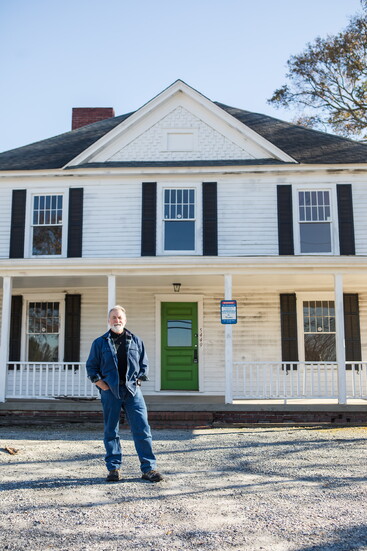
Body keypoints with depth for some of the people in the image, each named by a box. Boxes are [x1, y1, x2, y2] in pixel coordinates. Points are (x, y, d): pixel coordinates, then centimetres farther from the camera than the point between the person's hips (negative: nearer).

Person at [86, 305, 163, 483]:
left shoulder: (136, 341, 12)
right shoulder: (100, 343, 9)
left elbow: (144, 364, 17)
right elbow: (91, 366, 10)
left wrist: (139, 380, 3)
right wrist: (100, 383, -2)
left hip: (132, 390, 1)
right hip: (110, 391, 0)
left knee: (142, 429, -4)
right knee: (111, 431, 5)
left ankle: (149, 468, 2)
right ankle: (114, 468, 15)